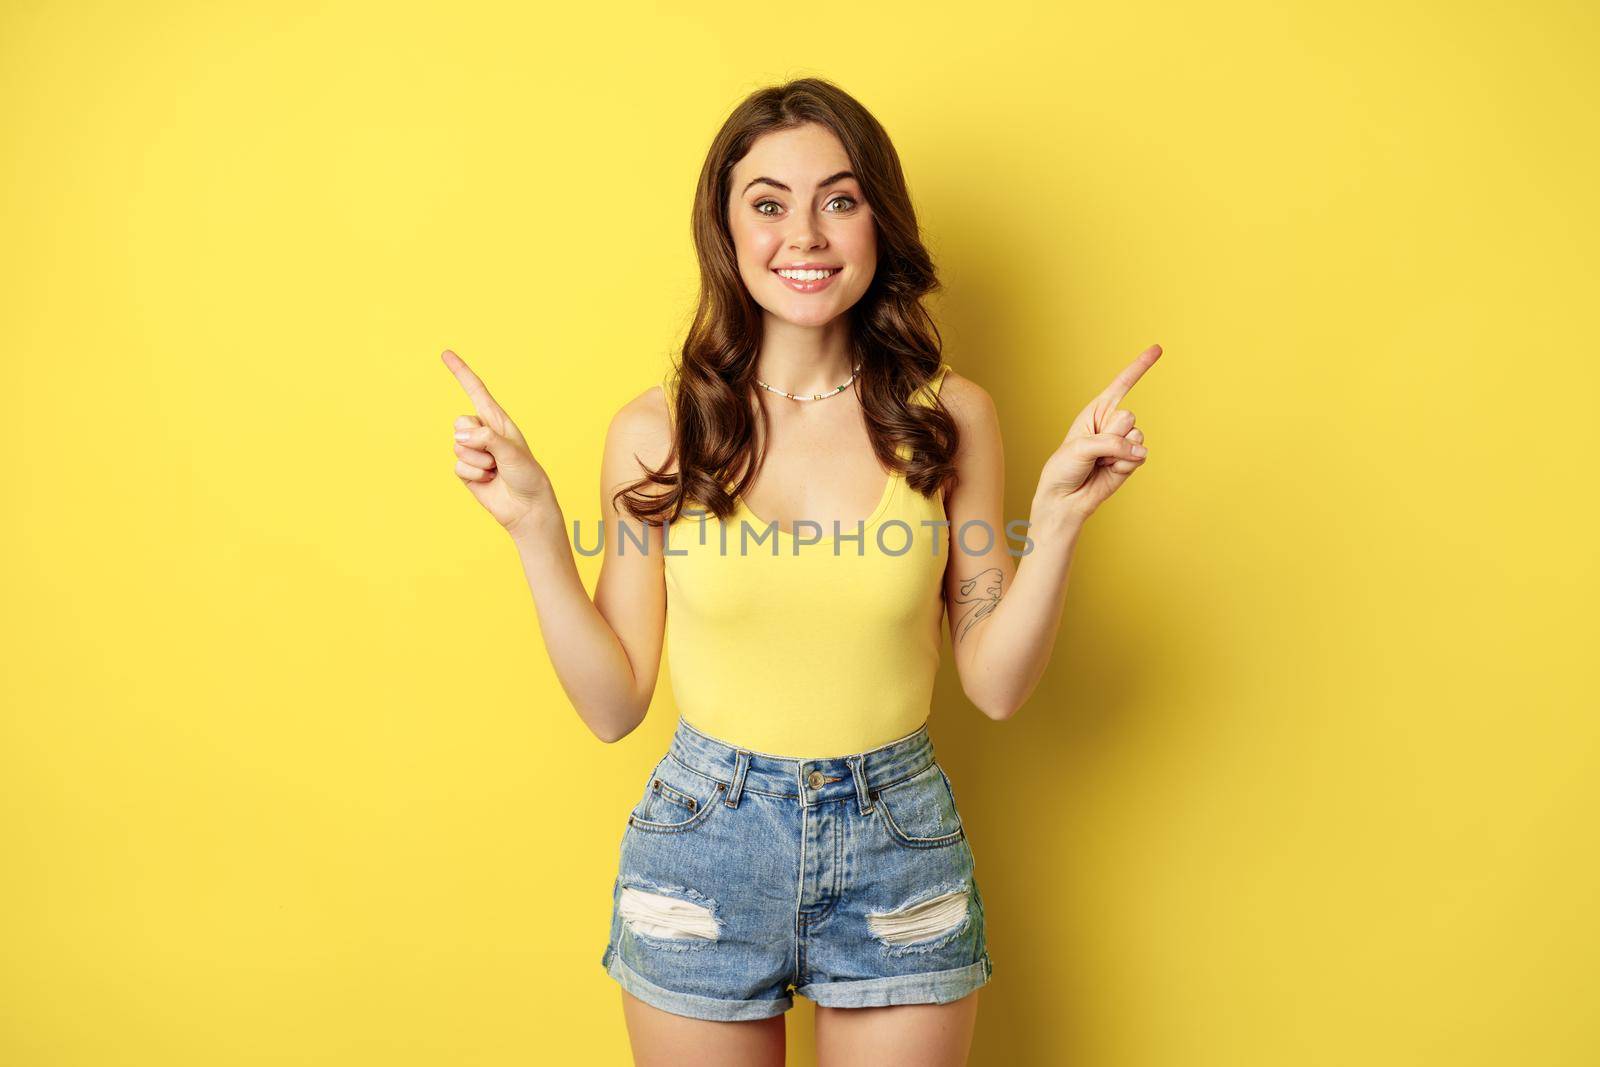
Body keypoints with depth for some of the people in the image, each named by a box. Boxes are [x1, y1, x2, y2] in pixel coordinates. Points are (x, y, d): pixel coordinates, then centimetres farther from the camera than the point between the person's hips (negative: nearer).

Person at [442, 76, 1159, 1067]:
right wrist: (536, 529, -13)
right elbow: (614, 703, -4)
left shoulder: (947, 417, -6)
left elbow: (997, 684, -3)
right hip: (703, 843, 0)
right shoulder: (657, 431, -8)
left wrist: (1060, 515, -14)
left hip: (901, 846, 1)